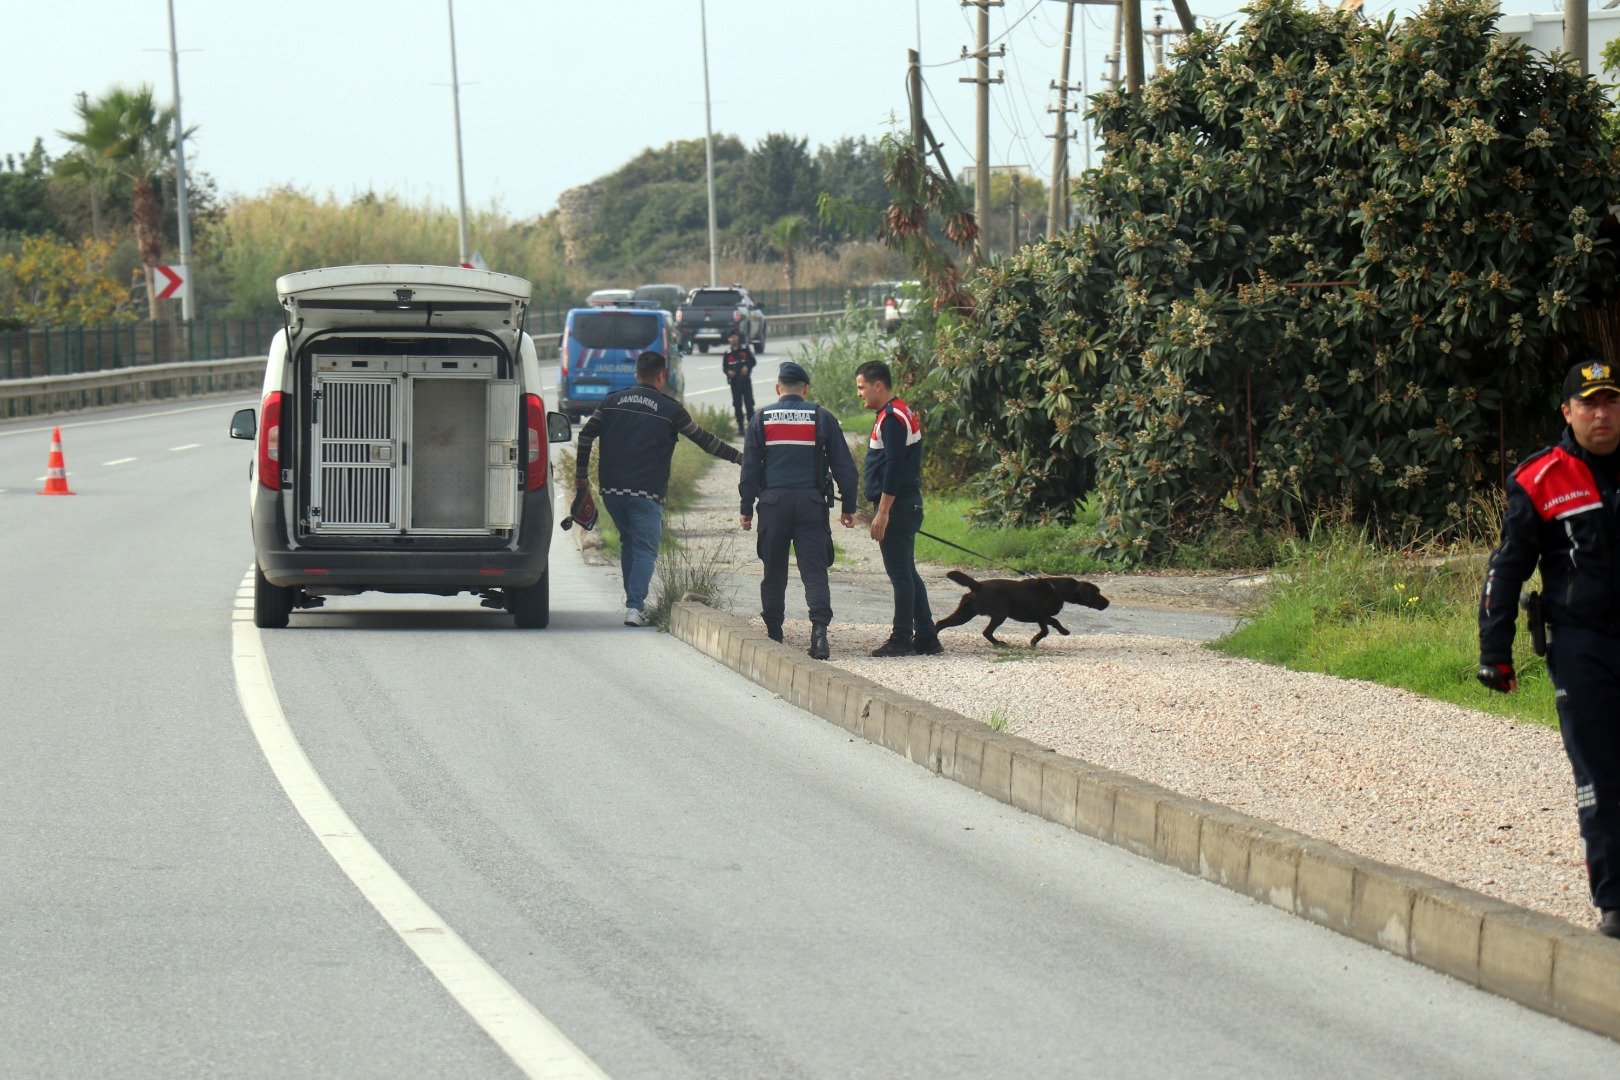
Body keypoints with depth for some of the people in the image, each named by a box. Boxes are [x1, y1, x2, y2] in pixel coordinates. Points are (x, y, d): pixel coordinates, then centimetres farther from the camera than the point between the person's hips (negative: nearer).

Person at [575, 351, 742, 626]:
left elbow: (586, 435, 8)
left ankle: (633, 601, 20)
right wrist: (738, 457, 17)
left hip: (611, 490, 4)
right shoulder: (669, 409, 0)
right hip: (645, 492, -4)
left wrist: (581, 474, 17)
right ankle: (635, 607, -14)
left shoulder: (612, 401, 10)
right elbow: (703, 440, 6)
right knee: (645, 549, -1)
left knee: (628, 543, 20)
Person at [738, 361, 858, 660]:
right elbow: (843, 465, 5)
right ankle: (819, 628, -21)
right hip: (812, 503, -1)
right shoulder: (822, 419, 3)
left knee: (774, 571, 11)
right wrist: (849, 506, 12)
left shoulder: (761, 419, 4)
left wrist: (746, 508, 9)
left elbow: (749, 467, 4)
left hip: (773, 503, 1)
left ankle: (773, 633, 14)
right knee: (814, 569, -4)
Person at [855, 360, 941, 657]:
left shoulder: (892, 418, -15)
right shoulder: (901, 414, 17)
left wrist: (882, 512, -21)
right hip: (908, 507, 10)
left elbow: (894, 468, -21)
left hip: (897, 507, -10)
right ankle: (926, 638, 15)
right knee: (906, 573, 13)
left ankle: (902, 639, -4)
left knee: (900, 573, -6)